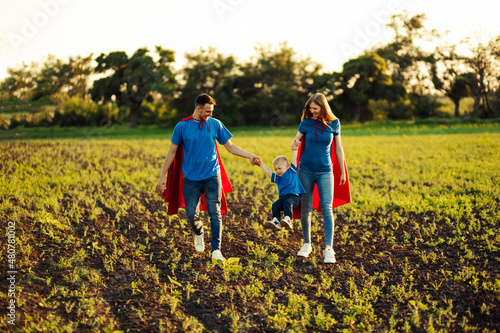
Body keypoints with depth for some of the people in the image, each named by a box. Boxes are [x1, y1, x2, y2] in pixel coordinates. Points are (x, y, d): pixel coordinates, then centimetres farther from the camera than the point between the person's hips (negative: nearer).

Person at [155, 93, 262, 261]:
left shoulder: (215, 124, 2)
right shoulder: (182, 126, -2)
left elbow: (230, 146, 8)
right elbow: (172, 151, 4)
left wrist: (250, 156, -3)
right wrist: (162, 176, 3)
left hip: (212, 177, 0)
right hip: (191, 179, 0)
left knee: (215, 213, -6)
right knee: (191, 215, 2)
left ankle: (216, 249, 0)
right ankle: (199, 235, 34)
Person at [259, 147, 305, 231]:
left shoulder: (291, 172, 14)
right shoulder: (277, 177, 25)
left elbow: (294, 159, 10)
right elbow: (268, 171, 31)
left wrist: (295, 149, 8)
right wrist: (261, 164, 31)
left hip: (294, 196, -5)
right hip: (283, 197, 5)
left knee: (287, 203, -34)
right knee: (275, 205, -21)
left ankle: (288, 220, -49)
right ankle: (276, 222, -31)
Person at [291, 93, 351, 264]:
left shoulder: (333, 124, 0)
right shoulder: (306, 123, -1)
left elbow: (338, 148, 8)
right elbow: (296, 141, 5)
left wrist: (343, 172, 10)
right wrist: (294, 144, -21)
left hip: (325, 171, -1)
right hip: (306, 170, 1)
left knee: (327, 208, -11)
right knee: (306, 209, 6)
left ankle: (329, 248, -14)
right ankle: (307, 245, 20)